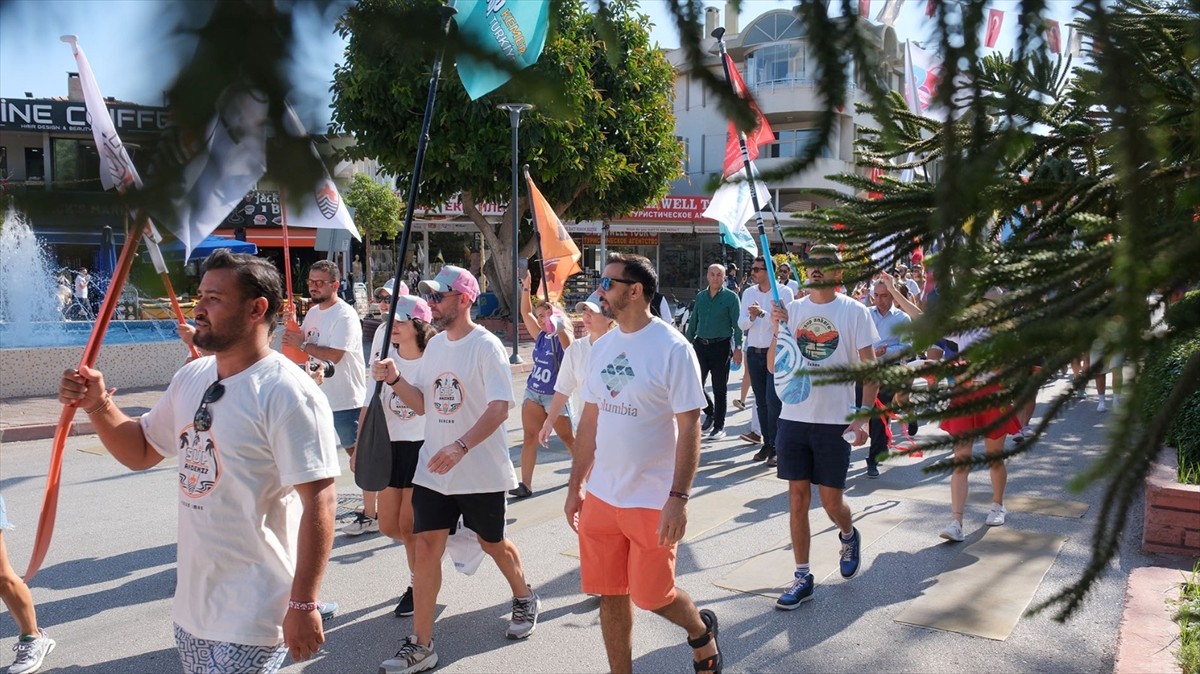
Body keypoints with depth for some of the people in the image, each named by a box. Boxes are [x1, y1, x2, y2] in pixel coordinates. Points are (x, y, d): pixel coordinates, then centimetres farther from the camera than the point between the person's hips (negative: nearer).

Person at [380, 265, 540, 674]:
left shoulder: (486, 346, -15)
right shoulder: (435, 345, 7)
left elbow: (500, 407, -24)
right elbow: (422, 404, 11)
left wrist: (461, 446, -35)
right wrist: (395, 380, -7)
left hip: (482, 472, -5)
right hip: (433, 470, 6)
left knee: (492, 544, 13)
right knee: (425, 547, 1)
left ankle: (525, 599, 42)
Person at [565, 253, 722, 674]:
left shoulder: (672, 349, -13)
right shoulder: (602, 347, 6)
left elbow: (689, 427, -15)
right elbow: (590, 420, 12)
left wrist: (678, 497, -21)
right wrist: (575, 486, 11)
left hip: (653, 501, -5)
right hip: (600, 497, 6)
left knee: (651, 596, 6)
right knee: (609, 593, 12)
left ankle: (701, 631, 37)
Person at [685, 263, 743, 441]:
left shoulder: (731, 297, -3)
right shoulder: (700, 296, 9)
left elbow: (737, 324, -5)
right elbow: (693, 321, 15)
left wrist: (738, 347, -11)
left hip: (721, 346, -4)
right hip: (700, 345, 4)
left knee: (719, 388, 4)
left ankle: (719, 425, 16)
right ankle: (710, 412, 26)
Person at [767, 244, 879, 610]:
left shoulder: (854, 312, -3)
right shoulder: (792, 309, 6)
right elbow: (773, 367, 6)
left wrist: (863, 417, -13)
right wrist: (777, 330, -10)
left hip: (835, 421, -3)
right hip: (793, 418, 3)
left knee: (832, 501, 4)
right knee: (797, 499, 6)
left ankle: (849, 537, 39)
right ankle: (802, 577, 16)